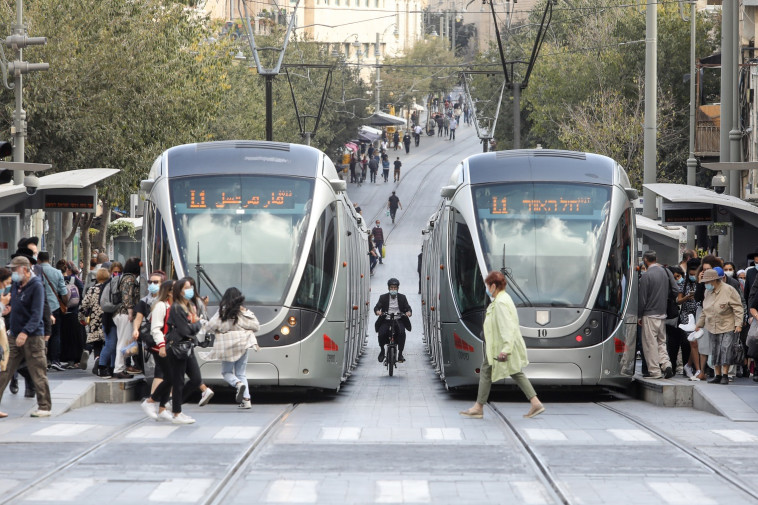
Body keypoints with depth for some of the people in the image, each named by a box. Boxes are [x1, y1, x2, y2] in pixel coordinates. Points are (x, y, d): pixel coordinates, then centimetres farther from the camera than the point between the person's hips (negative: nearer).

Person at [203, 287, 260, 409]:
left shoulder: (222, 312, -6)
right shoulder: (244, 312, -1)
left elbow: (211, 326, -7)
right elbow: (256, 327, 1)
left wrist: (219, 331, 12)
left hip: (227, 345, -2)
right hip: (242, 344, 2)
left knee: (226, 372, 11)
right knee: (240, 372, 12)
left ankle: (238, 384, -21)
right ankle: (246, 399, -1)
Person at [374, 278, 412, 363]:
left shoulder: (402, 297, 8)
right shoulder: (383, 297, 7)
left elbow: (407, 307, 0)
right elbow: (377, 307, -3)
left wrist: (409, 312, -25)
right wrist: (377, 311, -28)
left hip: (398, 320, 0)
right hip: (386, 320, 0)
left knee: (402, 332, -31)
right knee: (381, 333, -25)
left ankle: (400, 353, -18)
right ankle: (382, 350, 5)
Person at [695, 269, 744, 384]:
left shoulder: (728, 290, -11)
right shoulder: (708, 292, 11)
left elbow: (737, 308, -11)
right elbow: (705, 311, 23)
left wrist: (738, 324, -16)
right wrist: (699, 324, 24)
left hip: (728, 327, -6)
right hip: (713, 327, 6)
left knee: (726, 349, -12)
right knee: (715, 351, 5)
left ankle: (725, 376, -6)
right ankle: (717, 375, 12)